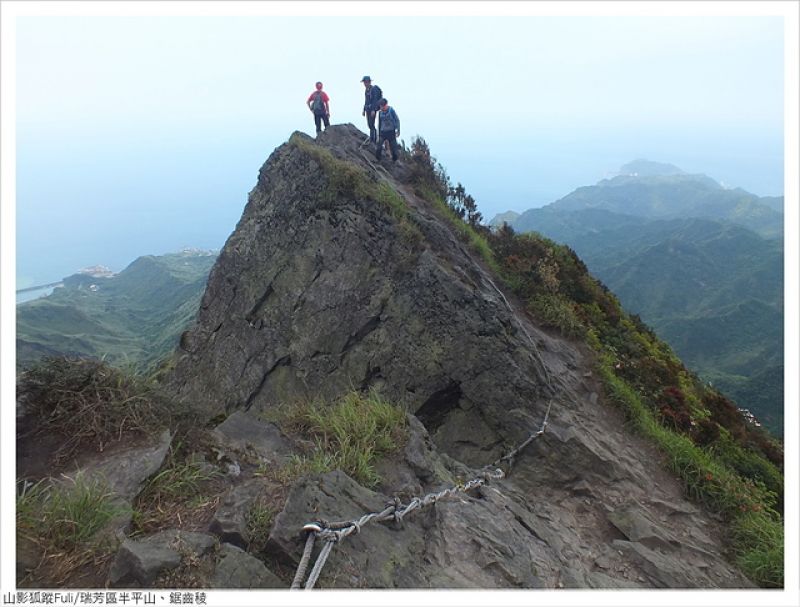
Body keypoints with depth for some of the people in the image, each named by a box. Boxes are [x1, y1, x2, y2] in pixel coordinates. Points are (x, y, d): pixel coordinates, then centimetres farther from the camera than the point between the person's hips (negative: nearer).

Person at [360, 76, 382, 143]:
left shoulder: (374, 89, -12)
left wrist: (373, 110, -25)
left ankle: (372, 140, -9)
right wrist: (364, 110, 18)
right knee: (369, 124, 10)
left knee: (371, 124, -12)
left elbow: (375, 100, -19)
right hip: (368, 109, 9)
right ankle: (375, 137, 22)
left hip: (372, 109, -9)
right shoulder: (366, 90, 14)